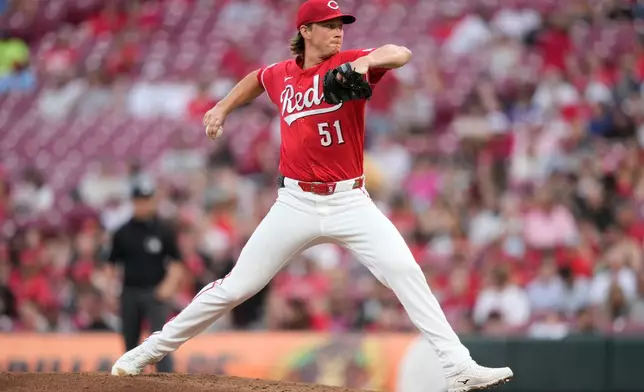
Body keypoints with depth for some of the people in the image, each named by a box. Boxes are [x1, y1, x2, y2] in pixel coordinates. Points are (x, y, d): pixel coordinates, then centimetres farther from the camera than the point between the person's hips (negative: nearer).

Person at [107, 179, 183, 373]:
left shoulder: (164, 231, 1)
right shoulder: (123, 233, 8)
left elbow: (176, 263, 3)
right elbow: (112, 264, 12)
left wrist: (170, 284, -13)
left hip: (155, 293, -3)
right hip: (129, 293, 3)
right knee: (130, 343, 9)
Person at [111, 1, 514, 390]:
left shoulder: (348, 64, -5)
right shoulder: (281, 75, 6)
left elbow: (402, 54, -24)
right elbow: (257, 78, 32)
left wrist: (364, 63, -42)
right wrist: (223, 108, 23)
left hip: (350, 202, -2)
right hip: (296, 204, 2)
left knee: (405, 270, -19)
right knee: (236, 287, 3)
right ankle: (155, 348, 18)